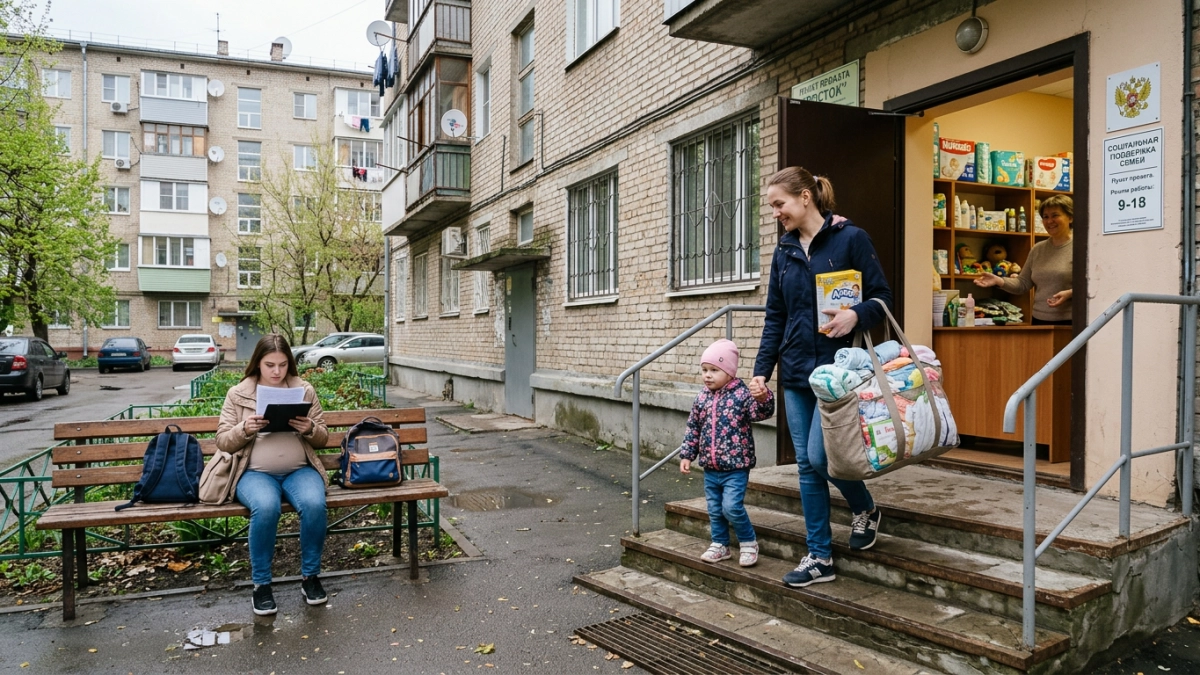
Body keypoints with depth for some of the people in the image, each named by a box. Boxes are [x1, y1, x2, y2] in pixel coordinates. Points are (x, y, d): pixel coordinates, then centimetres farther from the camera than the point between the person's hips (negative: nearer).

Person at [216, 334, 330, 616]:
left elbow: (323, 438, 10)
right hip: (255, 472, -1)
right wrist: (245, 429, -16)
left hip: (300, 470, 1)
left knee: (315, 504, -31)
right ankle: (261, 583, -12)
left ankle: (310, 576, -8)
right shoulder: (238, 394, 5)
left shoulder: (305, 390, 7)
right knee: (266, 507, -35)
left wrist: (310, 429, -13)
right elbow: (223, 442, 4)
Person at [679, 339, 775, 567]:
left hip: (736, 467, -5)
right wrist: (687, 455, 9)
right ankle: (720, 545, 30)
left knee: (732, 507, -13)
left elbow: (760, 414, -24)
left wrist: (763, 399, -45)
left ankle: (748, 542, 10)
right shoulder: (702, 397, 5)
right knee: (715, 509, 14)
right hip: (710, 468, 6)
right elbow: (693, 428, 11)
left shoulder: (741, 394, -10)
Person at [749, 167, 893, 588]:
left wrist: (856, 315, -25)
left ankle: (865, 510, 22)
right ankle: (819, 557, 17)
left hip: (837, 368, -6)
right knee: (806, 466, 6)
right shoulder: (784, 253, 11)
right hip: (795, 374, 6)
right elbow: (774, 317, 12)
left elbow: (882, 296, -4)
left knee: (819, 456, -10)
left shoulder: (850, 239, -5)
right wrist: (760, 370, 5)